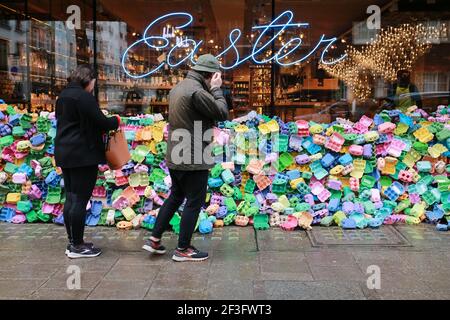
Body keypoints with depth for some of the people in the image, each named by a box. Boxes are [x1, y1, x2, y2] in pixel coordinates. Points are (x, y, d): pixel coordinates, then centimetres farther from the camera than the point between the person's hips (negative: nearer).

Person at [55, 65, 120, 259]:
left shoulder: (63, 96, 16)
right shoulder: (84, 96, -14)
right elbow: (100, 122, -18)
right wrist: (116, 121, 2)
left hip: (65, 153, 10)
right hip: (83, 155, -10)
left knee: (70, 199, 12)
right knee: (80, 200, -4)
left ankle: (73, 242, 19)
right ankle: (77, 247, 2)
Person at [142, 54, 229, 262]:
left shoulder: (178, 88, 13)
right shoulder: (197, 91, -20)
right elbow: (222, 114, -16)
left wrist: (212, 90, 11)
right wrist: (216, 89, -5)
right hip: (194, 159, -10)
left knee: (175, 196, 21)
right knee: (194, 202, 3)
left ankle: (154, 239, 24)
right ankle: (183, 249, 13)